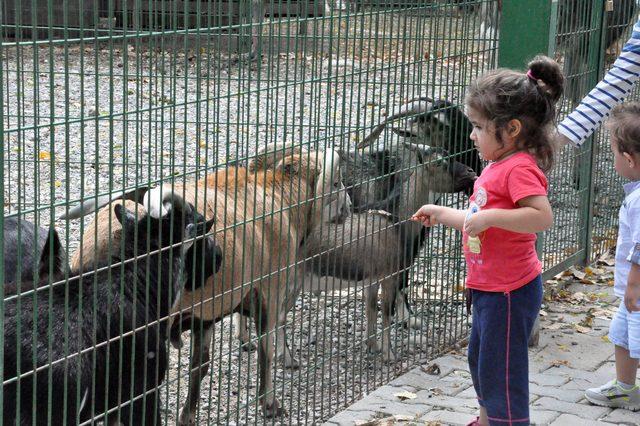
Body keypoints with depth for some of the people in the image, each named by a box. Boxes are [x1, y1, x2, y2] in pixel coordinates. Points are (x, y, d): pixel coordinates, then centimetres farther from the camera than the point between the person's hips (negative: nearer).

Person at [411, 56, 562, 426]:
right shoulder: (499, 166, 10)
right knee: (481, 359, 26)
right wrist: (441, 214, 23)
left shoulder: (520, 169, -22)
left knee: (501, 371, -3)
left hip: (509, 292, -11)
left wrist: (489, 216, -36)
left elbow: (543, 216, -36)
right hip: (490, 287, 11)